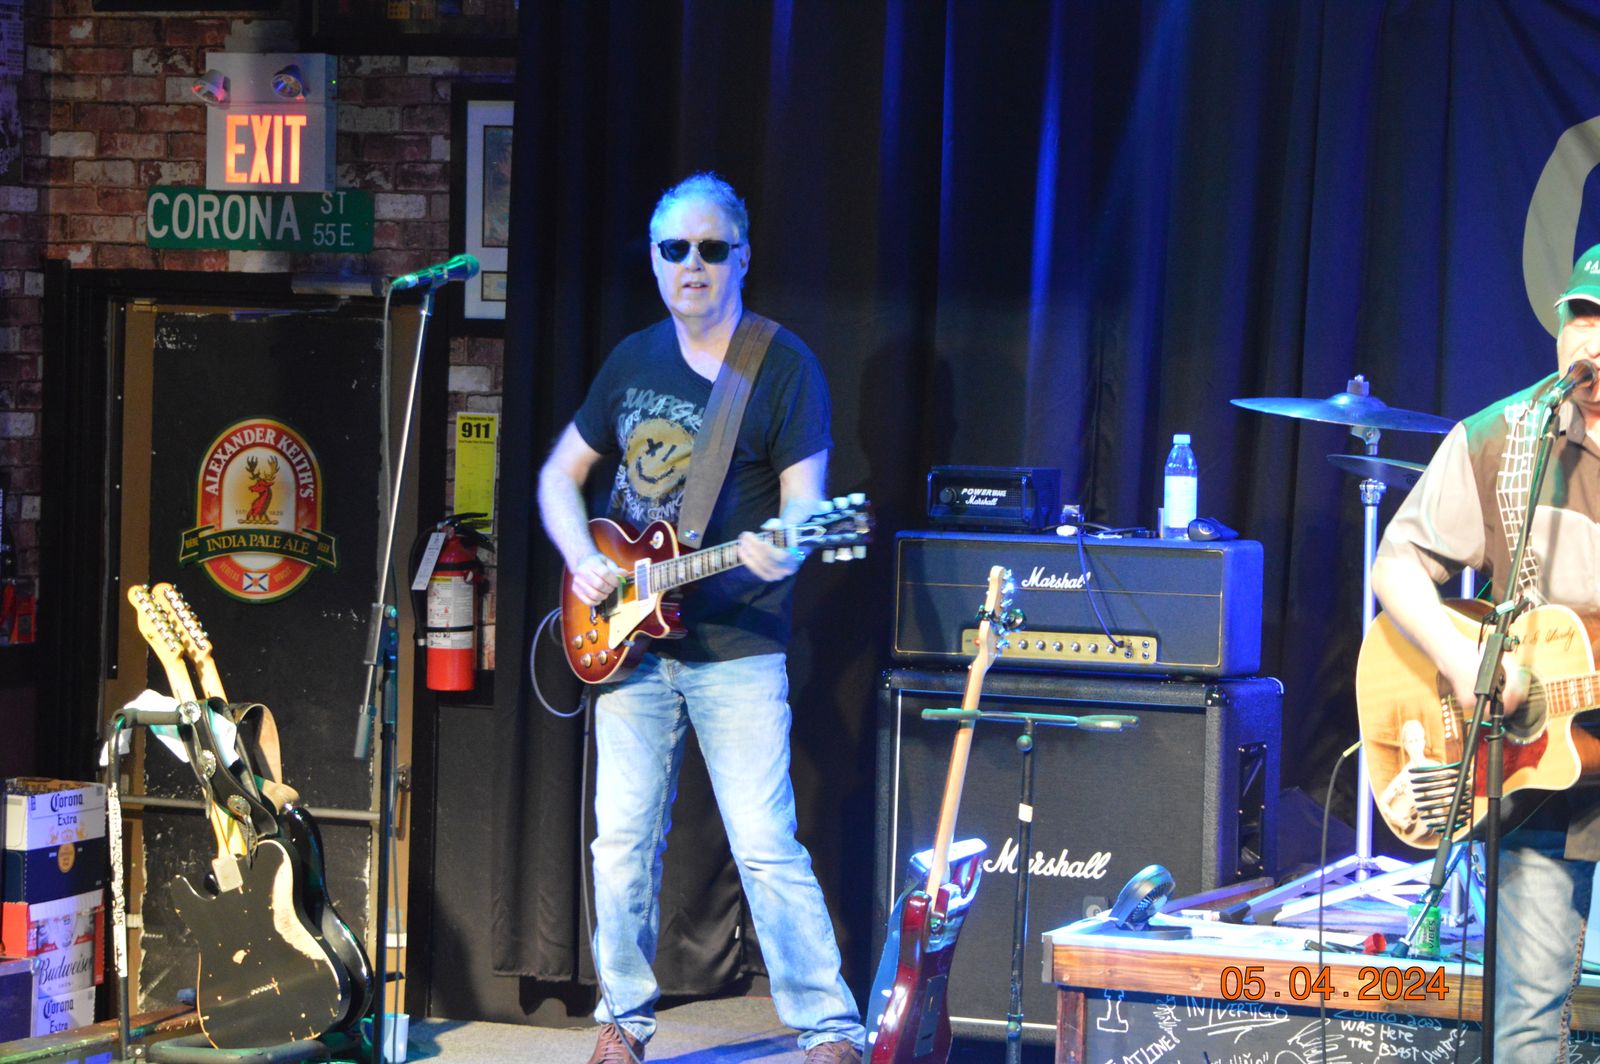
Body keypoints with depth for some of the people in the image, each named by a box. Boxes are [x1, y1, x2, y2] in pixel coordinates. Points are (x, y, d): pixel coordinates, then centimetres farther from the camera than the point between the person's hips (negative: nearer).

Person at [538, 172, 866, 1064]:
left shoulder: (784, 366, -4)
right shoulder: (633, 361, 11)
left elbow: (803, 499, -10)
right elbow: (561, 474, 19)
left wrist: (781, 551, -33)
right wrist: (583, 561, 1)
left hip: (737, 647, -5)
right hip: (631, 640, 5)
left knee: (765, 843, -10)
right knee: (623, 839, 6)